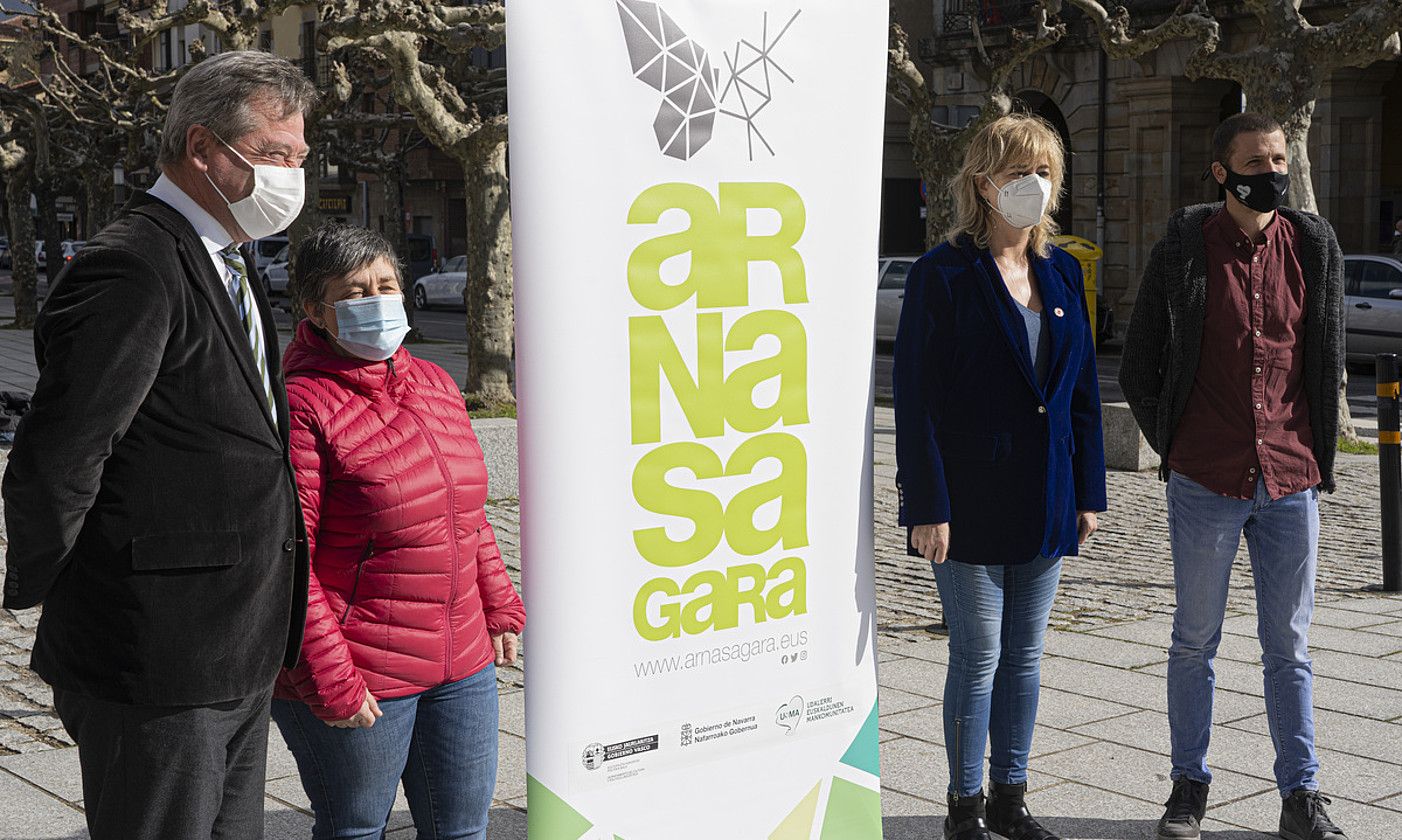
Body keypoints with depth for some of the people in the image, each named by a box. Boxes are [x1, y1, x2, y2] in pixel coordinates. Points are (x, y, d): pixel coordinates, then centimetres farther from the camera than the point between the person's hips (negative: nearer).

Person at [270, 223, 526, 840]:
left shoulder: (434, 383, 10)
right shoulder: (302, 404, -15)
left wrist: (499, 604, 17)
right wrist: (327, 681, -19)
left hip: (461, 662, 7)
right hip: (358, 681, -7)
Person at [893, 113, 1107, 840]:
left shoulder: (1062, 272, 10)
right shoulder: (944, 274, -8)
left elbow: (1083, 388, 13)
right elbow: (915, 396, -11)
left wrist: (1088, 491, 9)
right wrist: (928, 506, -16)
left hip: (1044, 502, 6)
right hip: (972, 503, -6)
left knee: (1025, 656, 13)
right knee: (978, 657, 0)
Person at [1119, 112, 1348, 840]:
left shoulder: (1314, 247, 5)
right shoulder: (1181, 253, -3)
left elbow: (1327, 362, 13)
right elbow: (1137, 368, 5)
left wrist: (1316, 456, 9)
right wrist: (1175, 448, 4)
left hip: (1292, 483, 2)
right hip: (1205, 485, -2)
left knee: (1288, 646, 10)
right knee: (1195, 642, 9)